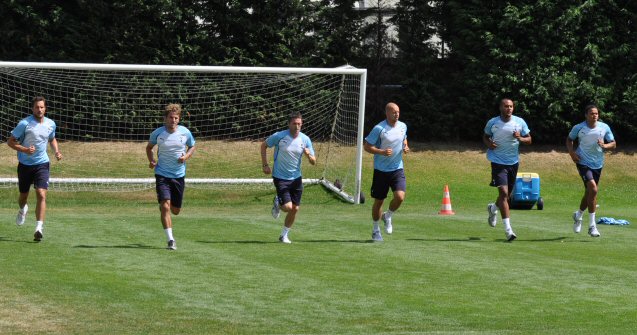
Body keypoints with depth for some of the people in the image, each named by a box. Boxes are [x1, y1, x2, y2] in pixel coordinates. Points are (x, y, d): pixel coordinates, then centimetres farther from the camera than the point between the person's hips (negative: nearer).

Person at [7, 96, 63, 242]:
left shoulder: (51, 124, 1)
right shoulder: (24, 123, -12)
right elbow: (10, 141, -8)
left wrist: (57, 151, 3)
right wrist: (25, 150, -23)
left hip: (42, 164, 1)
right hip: (25, 164, -1)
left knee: (41, 195, -16)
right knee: (23, 195, 15)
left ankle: (39, 228, -20)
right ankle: (22, 209, 52)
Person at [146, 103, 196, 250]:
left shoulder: (185, 132, -4)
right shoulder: (157, 133, -6)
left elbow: (192, 147, 14)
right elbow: (149, 147, 13)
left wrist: (186, 156, -8)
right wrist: (151, 160, -5)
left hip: (179, 175, 2)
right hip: (162, 174, -2)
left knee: (175, 210, 10)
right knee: (165, 206, -17)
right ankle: (170, 240, -15)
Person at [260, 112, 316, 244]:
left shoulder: (305, 139, -4)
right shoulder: (279, 136, -13)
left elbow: (313, 162, 1)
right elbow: (264, 145, 4)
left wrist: (309, 156, -22)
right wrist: (265, 165, -3)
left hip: (296, 178, 4)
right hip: (280, 178, -4)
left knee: (295, 209, 4)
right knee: (288, 207, -15)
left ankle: (284, 235, 24)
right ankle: (277, 203, 22)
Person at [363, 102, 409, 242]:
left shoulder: (403, 126, 4)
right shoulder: (379, 129, -13)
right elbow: (366, 146, -10)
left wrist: (405, 147, 2)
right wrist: (382, 152, -24)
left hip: (397, 169, 3)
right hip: (381, 170, -3)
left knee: (400, 197, -16)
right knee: (379, 201, 6)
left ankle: (388, 217, 15)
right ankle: (375, 229, 25)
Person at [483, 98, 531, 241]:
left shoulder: (520, 122, -1)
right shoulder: (492, 123, -3)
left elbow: (529, 139, 5)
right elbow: (485, 136, 13)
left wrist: (520, 138, -16)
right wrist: (489, 144, -9)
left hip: (514, 162, 3)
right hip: (498, 162, -3)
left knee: (507, 194, 14)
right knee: (504, 192, -16)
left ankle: (493, 208, 49)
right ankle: (508, 229, -18)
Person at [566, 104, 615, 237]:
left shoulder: (604, 127, -2)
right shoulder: (578, 128, -7)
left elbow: (613, 144, 4)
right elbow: (569, 139, 11)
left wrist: (604, 145, -18)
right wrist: (572, 152, -6)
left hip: (598, 165, 4)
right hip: (583, 163, -4)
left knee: (589, 192, 15)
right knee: (593, 189, -21)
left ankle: (578, 215, 44)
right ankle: (592, 226, -15)